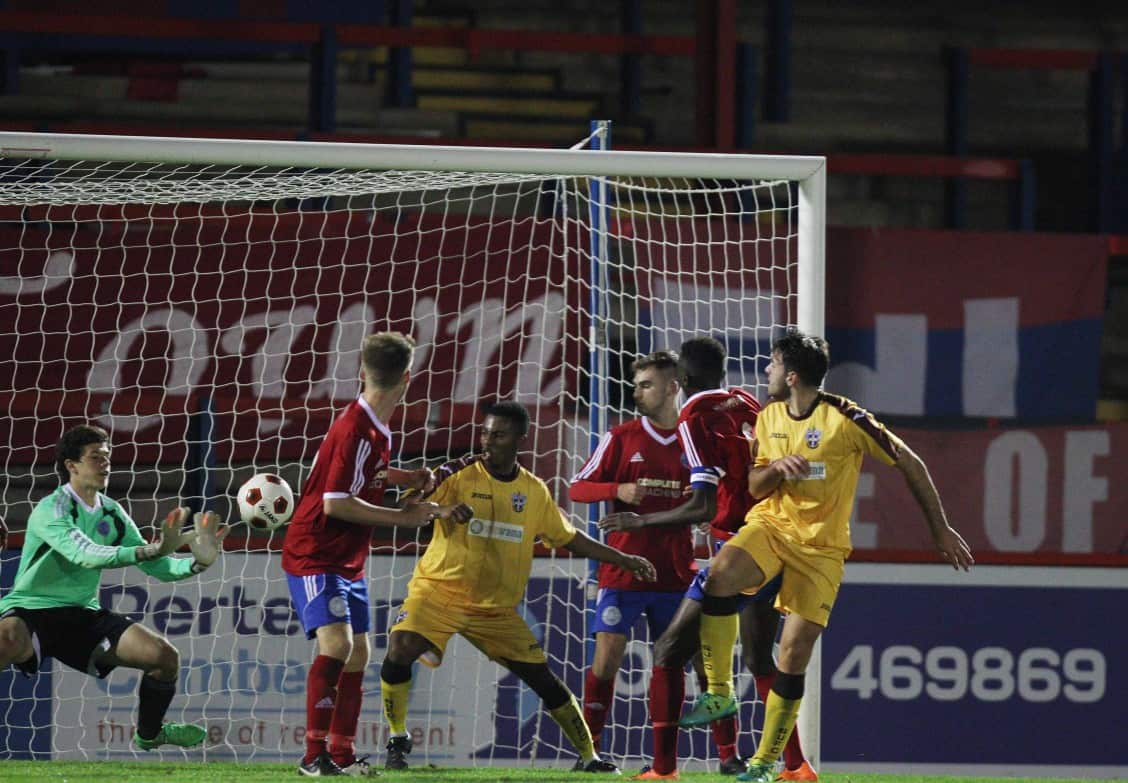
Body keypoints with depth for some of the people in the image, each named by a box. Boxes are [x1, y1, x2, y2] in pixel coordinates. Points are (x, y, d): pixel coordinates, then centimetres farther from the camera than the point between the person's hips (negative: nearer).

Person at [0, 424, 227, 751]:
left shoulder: (112, 513, 7)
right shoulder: (52, 510, -16)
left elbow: (155, 567, 8)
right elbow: (85, 554, -33)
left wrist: (196, 562, -12)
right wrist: (150, 551, -43)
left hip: (83, 614, 7)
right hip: (29, 612, -7)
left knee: (165, 656, -5)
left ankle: (149, 734, 23)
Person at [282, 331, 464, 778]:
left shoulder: (374, 429, 8)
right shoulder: (356, 430, -20)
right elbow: (336, 503, -24)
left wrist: (405, 478, 10)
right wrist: (404, 518, -19)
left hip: (348, 563, 10)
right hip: (315, 557, -10)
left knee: (358, 653, 10)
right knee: (336, 642, -22)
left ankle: (342, 755, 18)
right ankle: (315, 754, -21)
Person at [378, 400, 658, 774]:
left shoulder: (534, 491, 5)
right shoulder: (459, 475, -7)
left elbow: (568, 538, 18)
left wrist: (623, 560, 16)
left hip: (498, 607, 3)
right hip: (440, 590, -3)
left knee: (543, 678, 1)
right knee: (399, 652, -25)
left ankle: (588, 758, 16)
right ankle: (397, 740, -4)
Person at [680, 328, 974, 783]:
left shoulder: (845, 419, -12)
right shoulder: (769, 418, 6)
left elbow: (910, 465, -5)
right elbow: (754, 487, 10)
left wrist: (941, 531, -2)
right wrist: (777, 467, -14)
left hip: (821, 545, -3)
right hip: (770, 525, 3)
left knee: (795, 651, -6)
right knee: (720, 576, -29)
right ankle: (719, 692, -17)